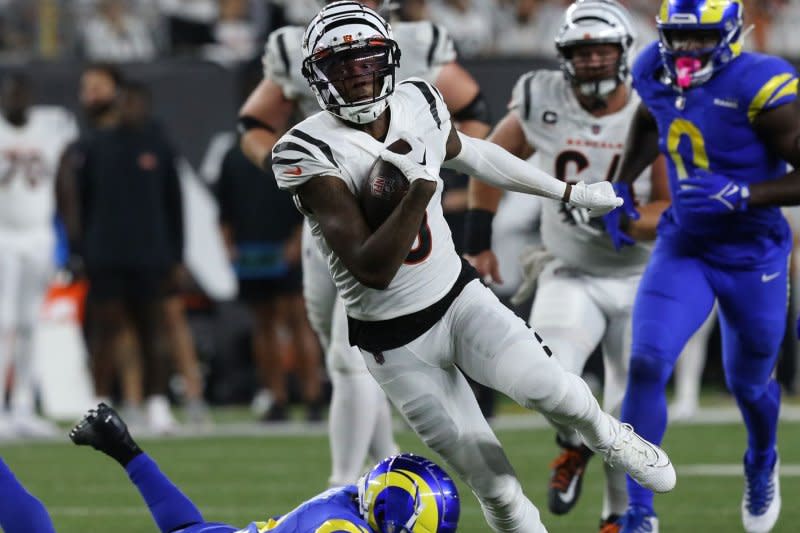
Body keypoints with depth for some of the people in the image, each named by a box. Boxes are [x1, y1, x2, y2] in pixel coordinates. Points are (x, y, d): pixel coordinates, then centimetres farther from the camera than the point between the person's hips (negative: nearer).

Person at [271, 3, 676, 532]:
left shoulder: (419, 105, -6)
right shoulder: (310, 153, -23)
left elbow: (468, 153, 19)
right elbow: (372, 271, -29)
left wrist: (570, 192, 26)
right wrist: (421, 189, -40)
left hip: (458, 295, 3)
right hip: (396, 339, -3)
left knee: (540, 383, -23)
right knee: (493, 484, -6)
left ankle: (608, 436, 9)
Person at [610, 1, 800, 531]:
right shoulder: (656, 70, -7)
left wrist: (741, 195, -33)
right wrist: (622, 184, 6)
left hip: (752, 258, -3)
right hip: (683, 248, 3)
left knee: (749, 382, 17)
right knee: (646, 366, -16)